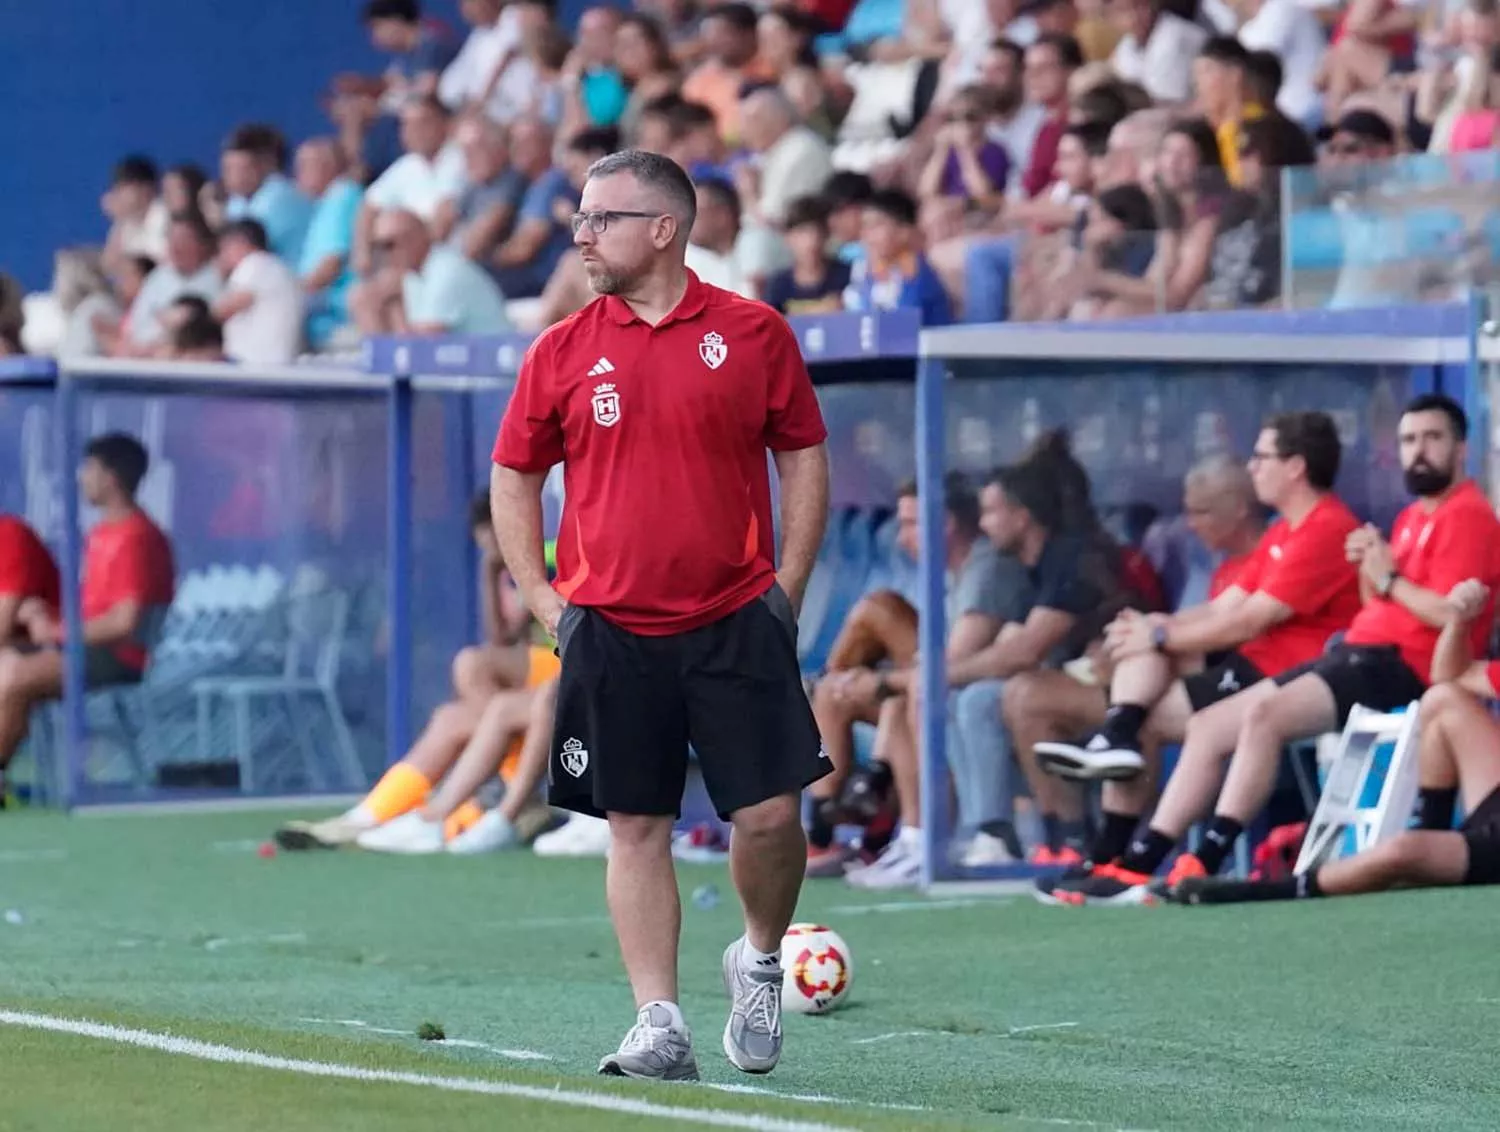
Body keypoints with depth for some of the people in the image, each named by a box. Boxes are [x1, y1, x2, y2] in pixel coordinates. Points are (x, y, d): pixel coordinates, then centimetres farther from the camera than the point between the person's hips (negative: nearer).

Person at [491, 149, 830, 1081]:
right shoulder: (562, 353, 4)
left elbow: (805, 456, 7)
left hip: (735, 621, -1)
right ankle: (661, 1026, 5)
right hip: (612, 629, 1)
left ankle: (761, 959, 21)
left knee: (770, 813, -6)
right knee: (637, 827, 1)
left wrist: (786, 588, 1)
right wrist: (541, 595, 4)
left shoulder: (753, 333, 0)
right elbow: (515, 474, 13)